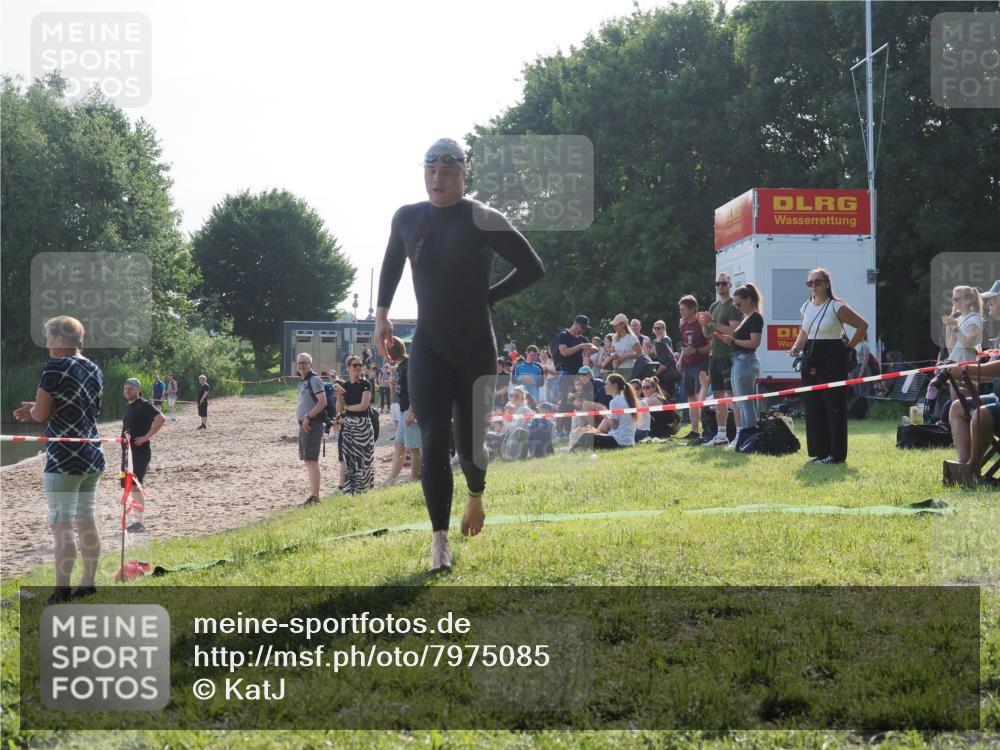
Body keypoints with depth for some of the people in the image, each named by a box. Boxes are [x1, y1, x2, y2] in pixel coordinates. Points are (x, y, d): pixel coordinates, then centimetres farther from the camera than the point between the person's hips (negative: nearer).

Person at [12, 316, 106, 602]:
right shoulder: (94, 370, 11)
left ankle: (61, 592, -3)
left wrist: (31, 410, 10)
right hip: (93, 456, 8)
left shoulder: (55, 368, -13)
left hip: (65, 459, -8)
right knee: (86, 520, 13)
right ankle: (87, 584, 18)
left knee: (61, 525, -4)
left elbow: (41, 413, -13)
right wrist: (36, 410, 19)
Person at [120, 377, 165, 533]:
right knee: (130, 485, 10)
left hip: (141, 451, -9)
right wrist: (124, 436, 16)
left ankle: (139, 522, -12)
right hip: (128, 451, 9)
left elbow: (161, 419, -23)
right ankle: (138, 520, 17)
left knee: (134, 485, -14)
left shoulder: (144, 405, -11)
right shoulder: (128, 406, 15)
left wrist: (146, 437, -22)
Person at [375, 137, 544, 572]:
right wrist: (381, 312, 18)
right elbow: (391, 264, 24)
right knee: (433, 443, -9)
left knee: (469, 445, 5)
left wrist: (486, 298, -7)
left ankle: (476, 496, 41)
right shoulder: (407, 219, 3)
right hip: (428, 349, 3)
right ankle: (440, 543, -6)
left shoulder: (481, 219, -11)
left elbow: (532, 268, -8)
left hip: (475, 350, -3)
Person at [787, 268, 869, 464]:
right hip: (812, 360, 7)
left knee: (834, 406, -4)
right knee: (813, 406, 6)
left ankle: (836, 453, 0)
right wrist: (797, 347, 8)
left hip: (833, 360, -7)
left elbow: (863, 325, -5)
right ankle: (818, 451, 13)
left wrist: (849, 347, -7)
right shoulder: (806, 308, 11)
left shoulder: (837, 307, -8)